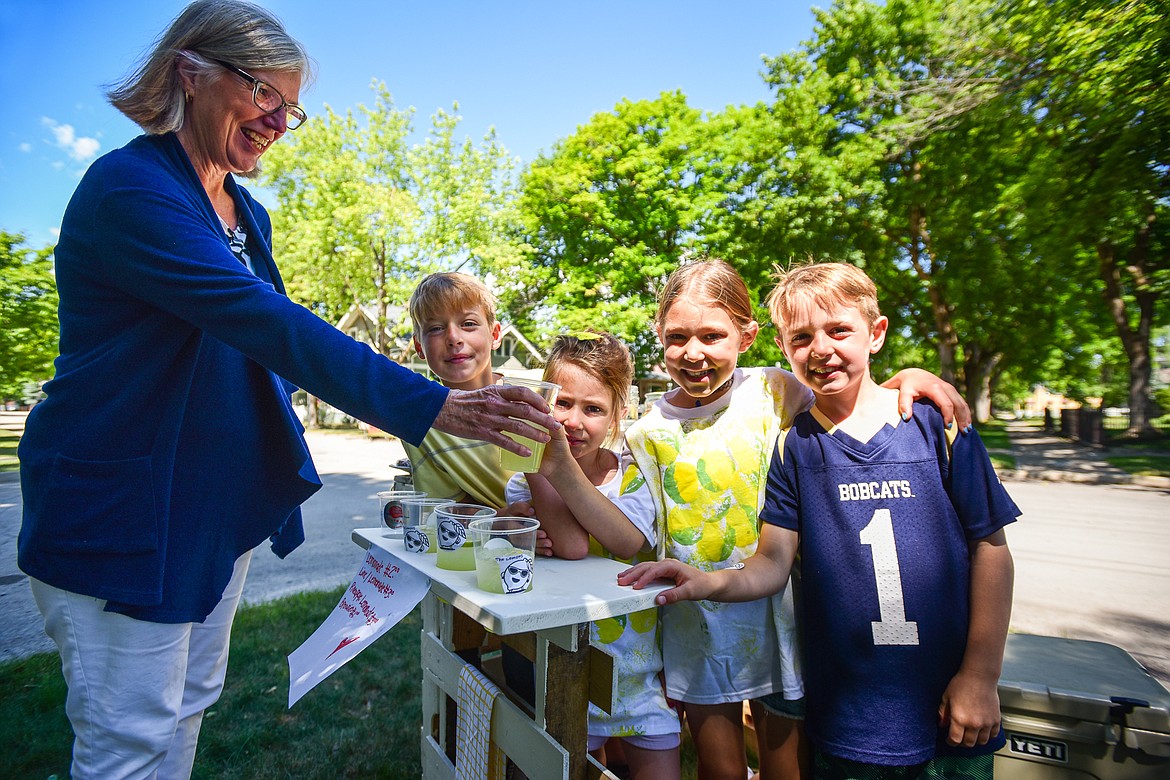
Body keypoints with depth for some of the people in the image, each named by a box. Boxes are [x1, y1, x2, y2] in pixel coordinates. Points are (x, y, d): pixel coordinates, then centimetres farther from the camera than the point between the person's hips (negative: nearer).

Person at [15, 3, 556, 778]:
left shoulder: (248, 214, 10)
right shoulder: (128, 190, -18)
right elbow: (268, 324, -31)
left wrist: (284, 461, 14)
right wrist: (433, 406, -37)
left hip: (218, 502, 8)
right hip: (121, 511, -8)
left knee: (188, 706, 20)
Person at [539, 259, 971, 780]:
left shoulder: (773, 393, -7)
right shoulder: (647, 434, -5)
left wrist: (904, 378, -17)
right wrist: (563, 471, -20)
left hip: (776, 616, 0)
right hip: (696, 626, 1)